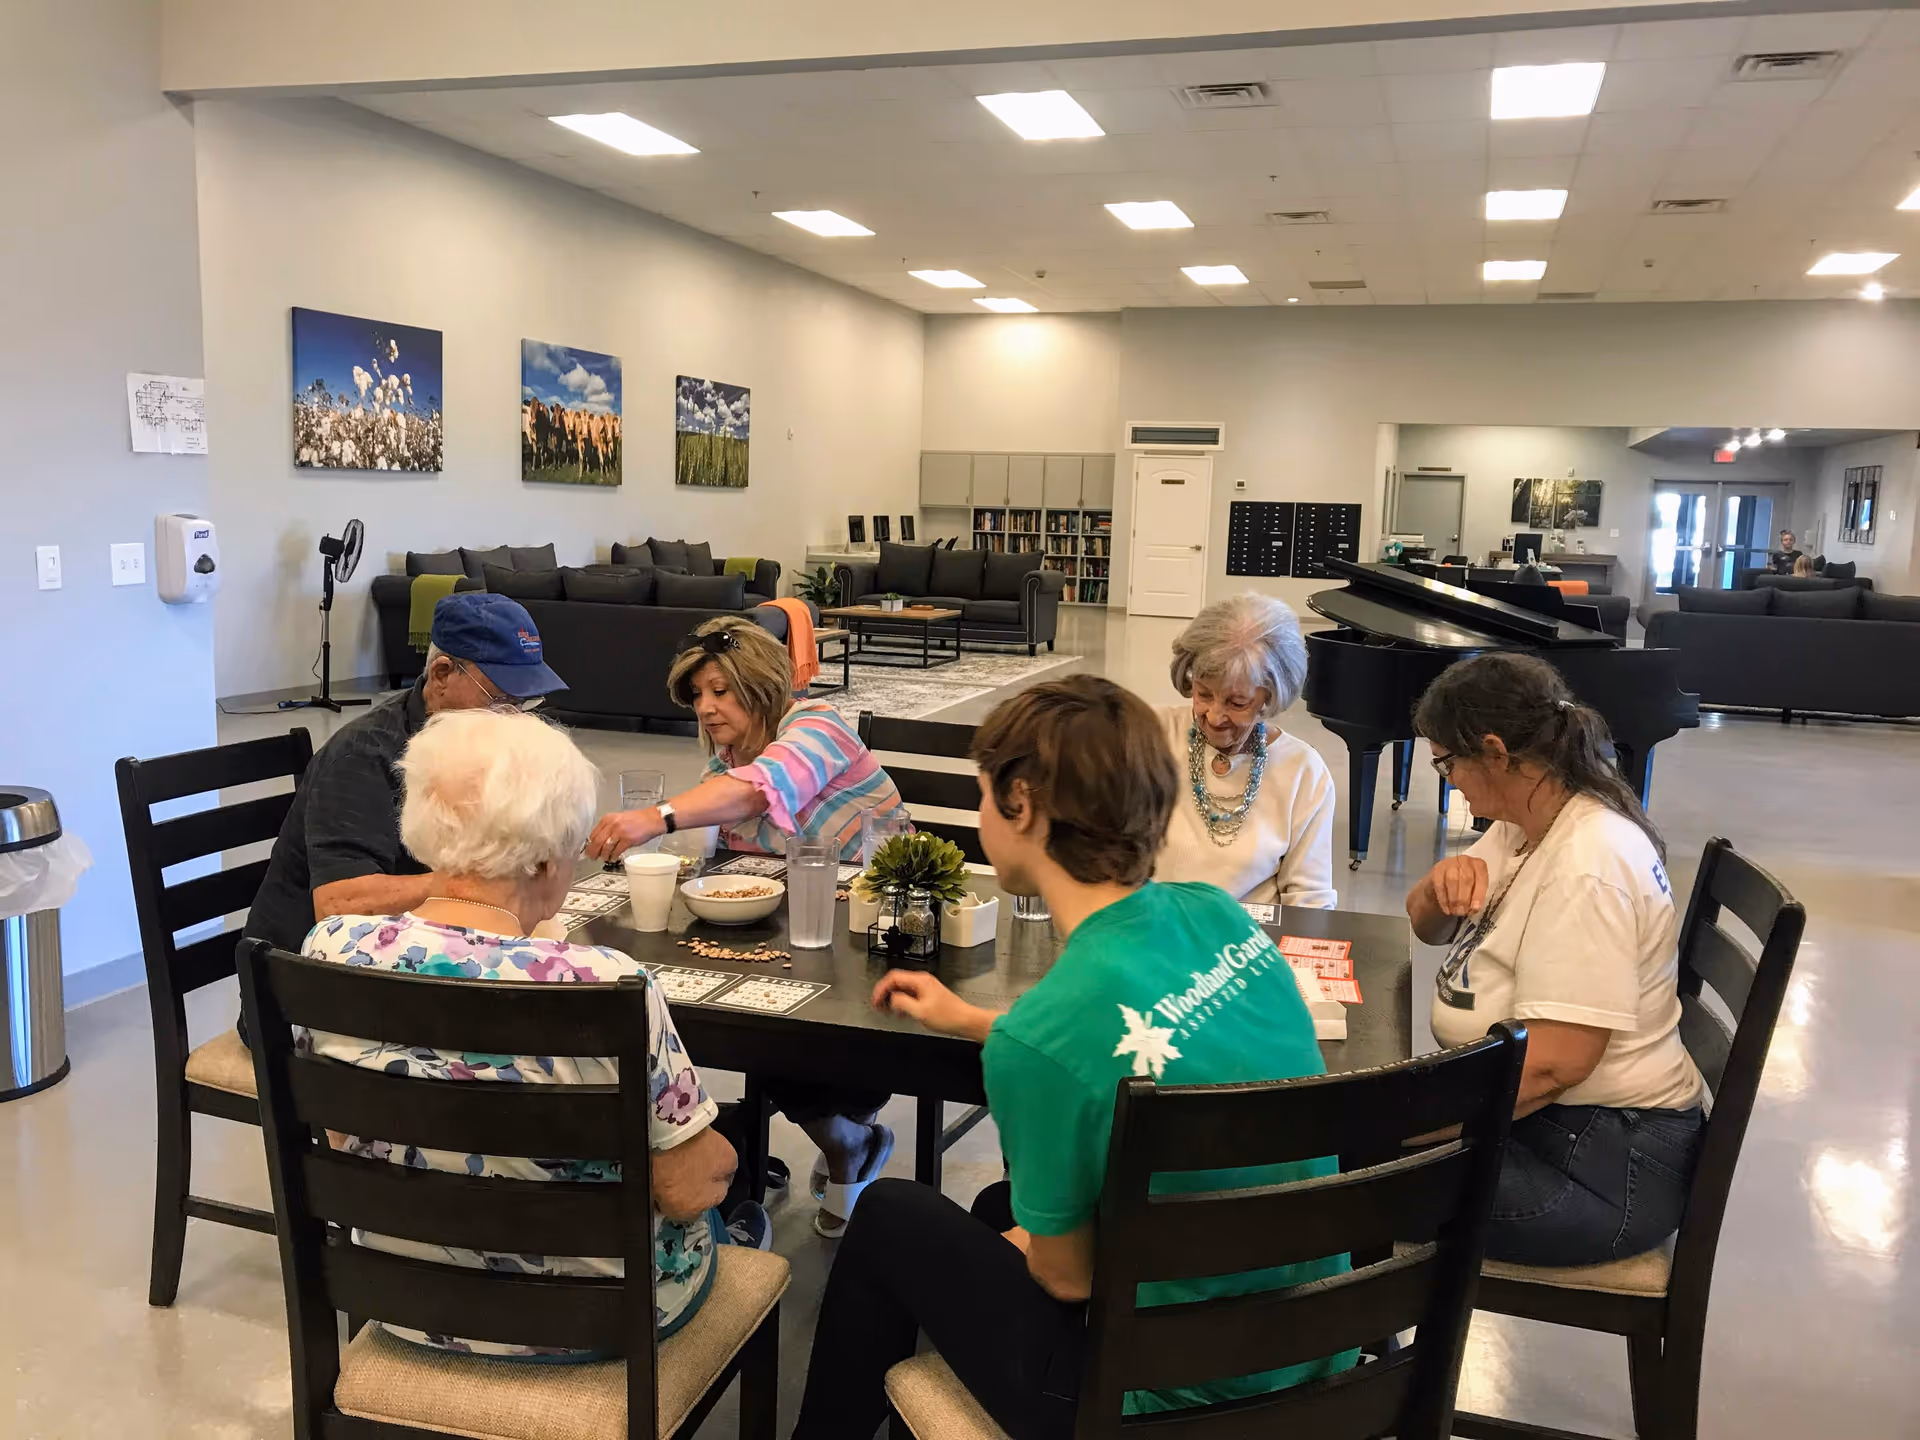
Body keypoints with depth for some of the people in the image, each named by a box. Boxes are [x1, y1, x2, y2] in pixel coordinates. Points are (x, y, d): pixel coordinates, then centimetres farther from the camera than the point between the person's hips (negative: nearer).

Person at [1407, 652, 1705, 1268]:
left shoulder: (1587, 868, -24)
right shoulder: (1525, 823, 5)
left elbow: (1554, 1061, -28)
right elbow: (1429, 928, 15)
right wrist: (1444, 882, -8)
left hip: (1605, 1161, -9)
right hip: (1531, 1110, 9)